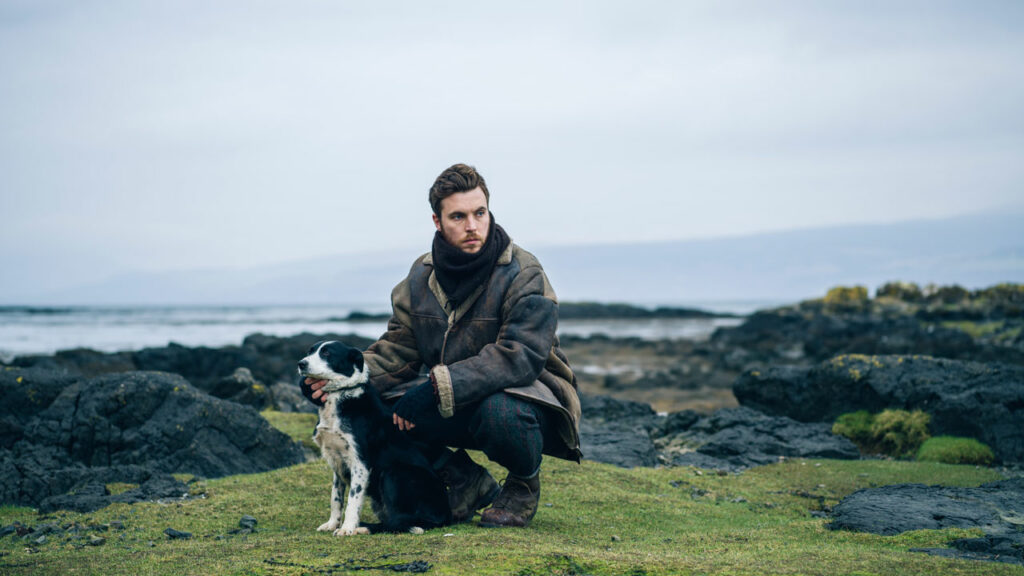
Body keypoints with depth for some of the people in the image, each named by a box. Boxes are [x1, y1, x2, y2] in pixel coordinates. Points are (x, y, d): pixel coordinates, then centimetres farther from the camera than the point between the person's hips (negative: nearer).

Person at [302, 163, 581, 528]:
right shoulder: (422, 276, 1)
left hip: (527, 392, -5)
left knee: (500, 412, -41)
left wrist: (439, 386, -38)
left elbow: (520, 355, -29)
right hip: (453, 406, 5)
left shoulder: (523, 275, -18)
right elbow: (397, 352, 2)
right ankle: (466, 481, 4)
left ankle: (523, 485, -4)